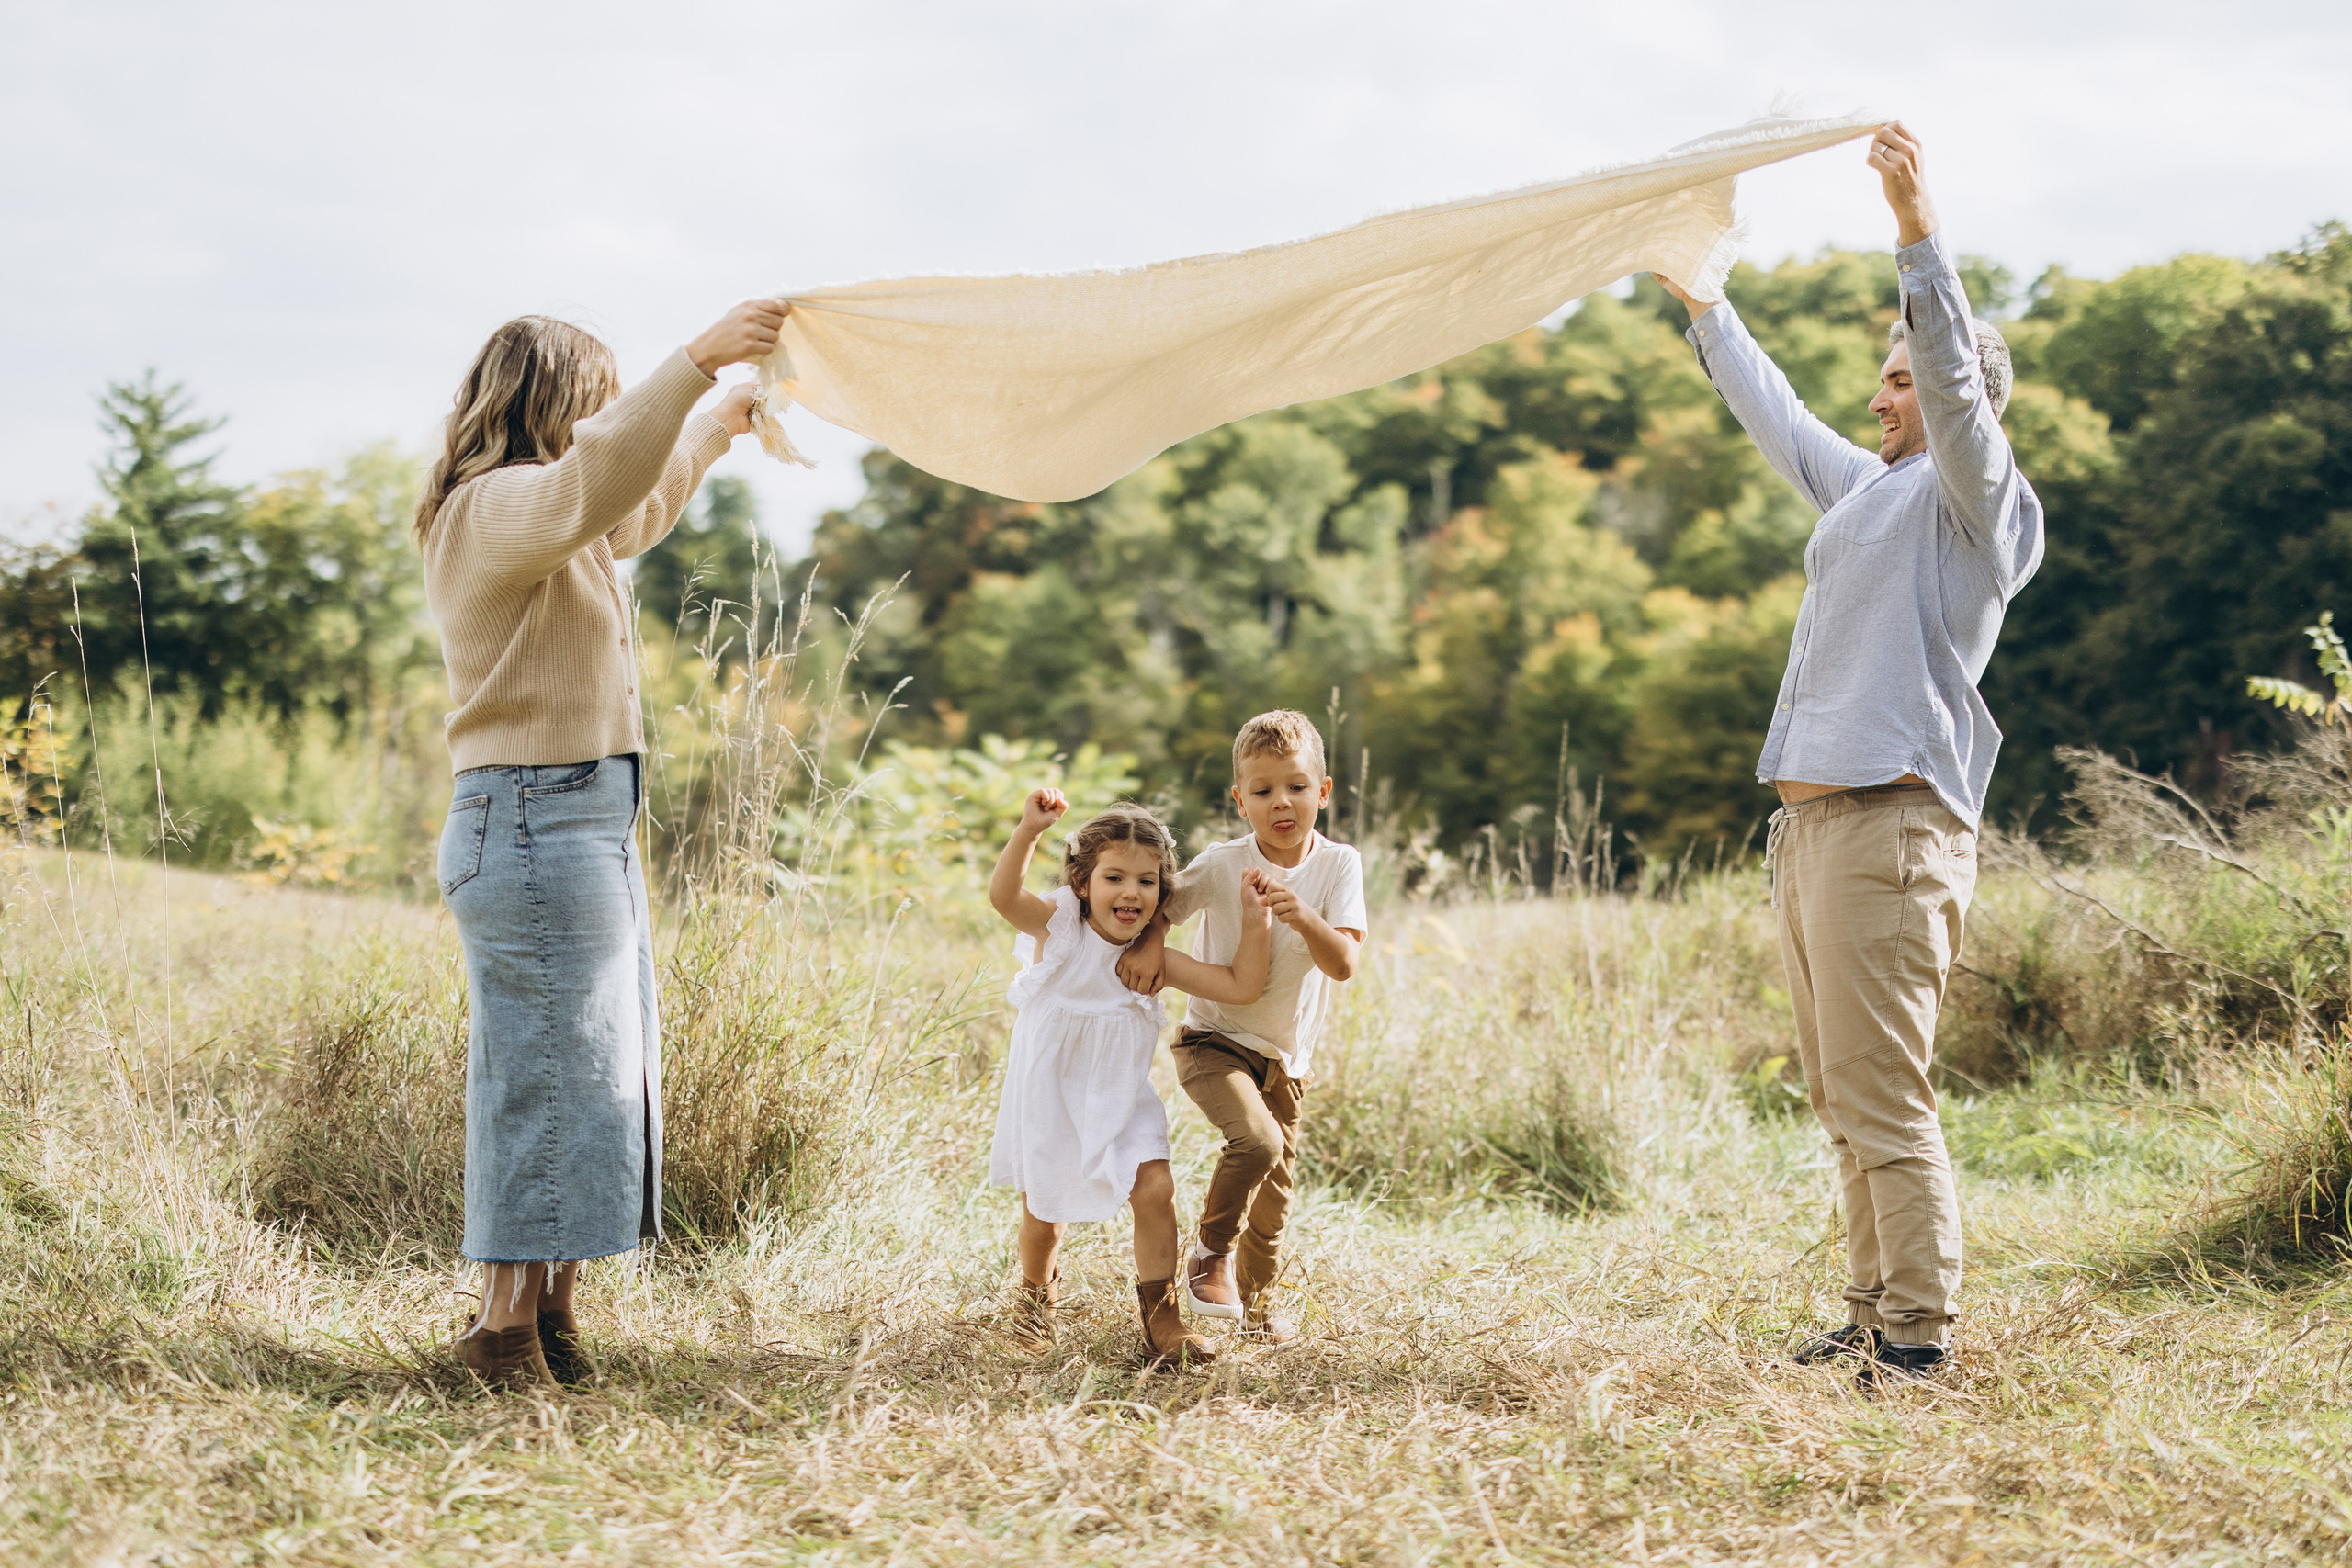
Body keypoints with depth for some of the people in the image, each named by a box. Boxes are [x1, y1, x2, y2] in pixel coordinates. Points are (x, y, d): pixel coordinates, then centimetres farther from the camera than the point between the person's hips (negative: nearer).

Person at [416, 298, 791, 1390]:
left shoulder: (539, 521, 19)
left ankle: (552, 1314, 18)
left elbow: (631, 510, 40)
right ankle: (507, 1329, -2)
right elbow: (599, 477, -34)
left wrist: (718, 425, 48)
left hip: (585, 824, 11)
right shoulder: (496, 506, -12)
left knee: (595, 1072, 12)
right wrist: (697, 360, -39)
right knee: (547, 1074, -8)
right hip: (536, 820, -11)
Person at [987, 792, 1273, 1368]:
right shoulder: (1057, 928, -14)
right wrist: (1029, 831, -48)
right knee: (1042, 1212, 8)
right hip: (1048, 1098, -2)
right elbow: (1002, 894, -34)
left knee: (1155, 1191, -14)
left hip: (1120, 1100, 2)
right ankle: (1037, 1292, 41)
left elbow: (1242, 986, -5)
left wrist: (1253, 919, -13)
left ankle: (1160, 1319, 1)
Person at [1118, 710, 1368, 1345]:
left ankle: (1255, 1298, 39)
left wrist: (1303, 918, -37)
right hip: (1215, 1042, -4)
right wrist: (1149, 942, -22)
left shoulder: (1339, 865, -10)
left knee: (1276, 1184, 14)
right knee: (1257, 1140, -29)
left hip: (1288, 1055, 4)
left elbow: (1344, 964, -18)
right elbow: (1161, 903, -1)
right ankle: (1211, 1254, -5)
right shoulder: (1221, 865, -14)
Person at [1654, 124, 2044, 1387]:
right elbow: (1771, 412, 37)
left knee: (1879, 1094, -12)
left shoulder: (1975, 497, -2)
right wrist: (1699, 304, 43)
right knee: (1842, 1096, 10)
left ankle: (1919, 1337, -8)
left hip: (1892, 822, -9)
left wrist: (1916, 229, -29)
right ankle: (1874, 1311, 16)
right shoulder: (1866, 489, 22)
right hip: (1810, 817, 9)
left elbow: (1958, 378, -19)